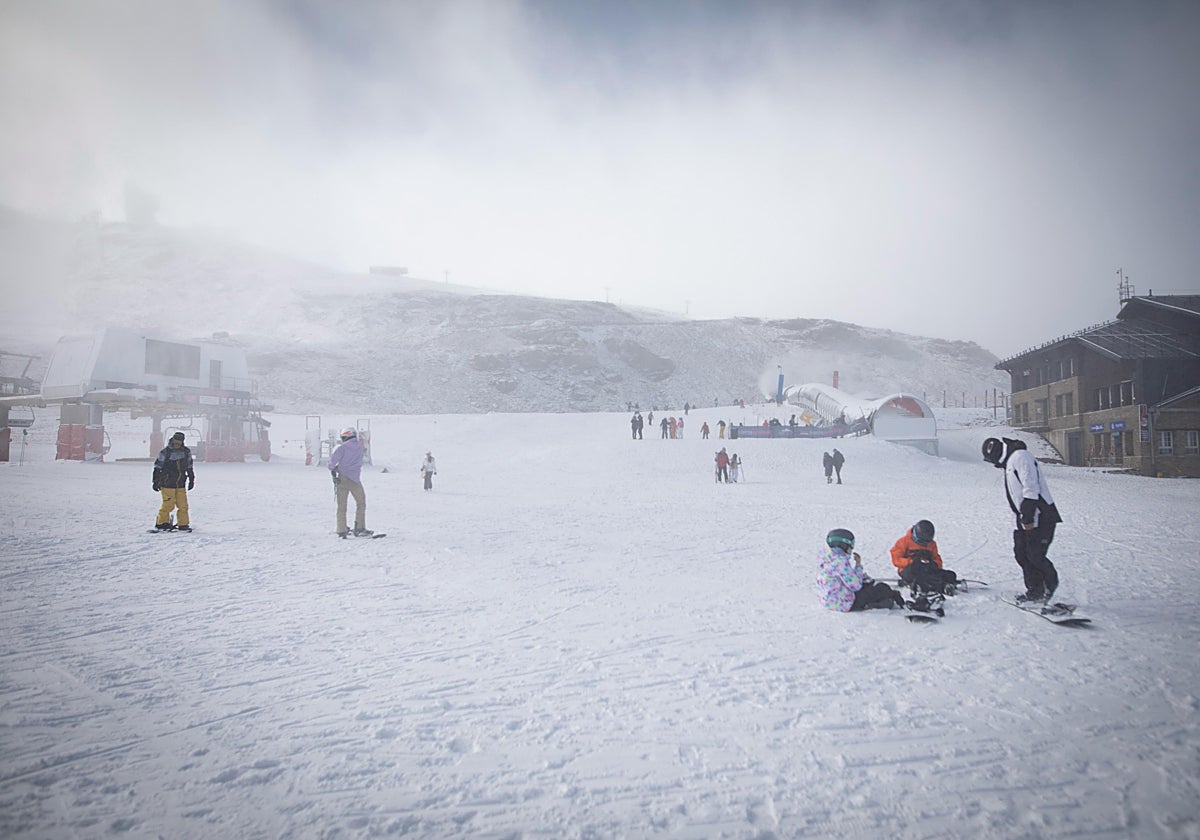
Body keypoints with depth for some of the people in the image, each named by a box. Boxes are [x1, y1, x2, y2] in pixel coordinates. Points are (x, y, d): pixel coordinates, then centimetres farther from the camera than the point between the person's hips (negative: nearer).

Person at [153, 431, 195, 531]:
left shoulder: (186, 452, 6)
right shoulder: (165, 452, -7)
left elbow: (189, 467, 17)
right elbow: (157, 468, -1)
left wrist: (191, 480, 19)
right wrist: (155, 482, -1)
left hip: (181, 484, 4)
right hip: (167, 484, -4)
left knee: (183, 505, 1)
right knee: (168, 505, -6)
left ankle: (183, 524, 11)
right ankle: (161, 522, 12)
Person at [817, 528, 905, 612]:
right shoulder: (840, 561, -24)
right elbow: (856, 586, -20)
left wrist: (864, 576, 10)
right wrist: (858, 565, -10)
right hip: (845, 604, -9)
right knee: (882, 589, 4)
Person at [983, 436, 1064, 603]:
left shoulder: (1020, 457, -14)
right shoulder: (1010, 461, 19)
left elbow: (1031, 489, -21)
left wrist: (1028, 518, -22)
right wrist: (1023, 517, 20)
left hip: (1040, 516, -10)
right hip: (1027, 517, 10)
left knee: (1035, 555, -7)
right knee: (1021, 553, 7)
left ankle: (1050, 584, 17)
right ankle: (1035, 590, 15)